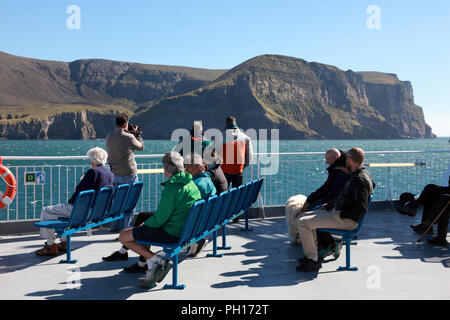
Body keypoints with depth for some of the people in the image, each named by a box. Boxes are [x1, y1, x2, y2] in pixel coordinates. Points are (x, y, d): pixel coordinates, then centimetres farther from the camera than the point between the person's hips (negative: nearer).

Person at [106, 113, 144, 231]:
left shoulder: (109, 136, 0)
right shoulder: (129, 137, -17)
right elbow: (141, 147, -1)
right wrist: (137, 133, 11)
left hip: (116, 174, 6)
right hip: (129, 174, -6)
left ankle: (114, 225, 23)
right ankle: (127, 226, 8)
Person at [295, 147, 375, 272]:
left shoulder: (359, 179, -20)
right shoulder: (356, 175, 10)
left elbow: (361, 208, -26)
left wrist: (341, 214, -17)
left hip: (346, 220, -11)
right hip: (336, 211, 11)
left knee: (302, 223, -17)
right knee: (304, 216, 16)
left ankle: (313, 261, -8)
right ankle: (312, 253, 17)